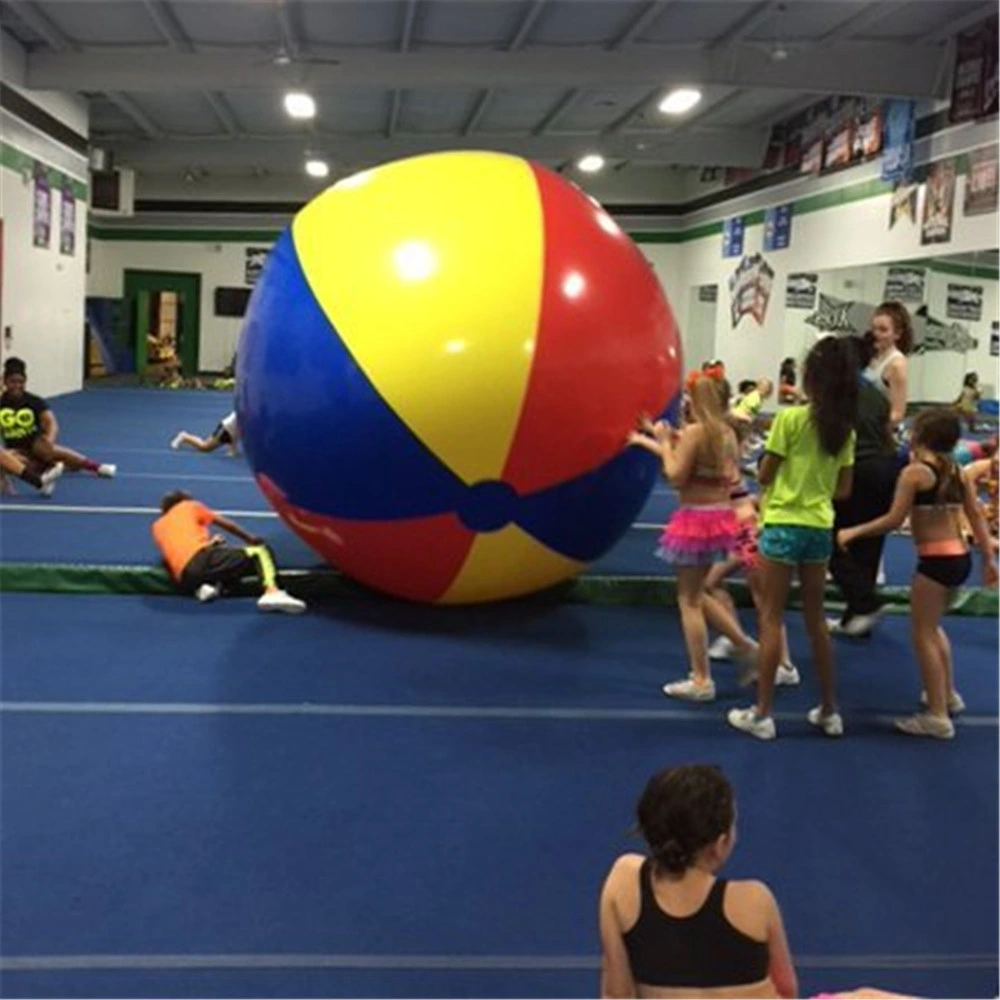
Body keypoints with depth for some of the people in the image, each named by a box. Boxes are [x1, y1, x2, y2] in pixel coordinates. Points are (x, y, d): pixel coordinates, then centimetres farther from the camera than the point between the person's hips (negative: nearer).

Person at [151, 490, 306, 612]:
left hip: (185, 579, 5)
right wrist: (251, 539, 39)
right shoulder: (189, 506, 24)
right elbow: (227, 525, 25)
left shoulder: (157, 526, 33)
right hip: (201, 557, -5)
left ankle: (203, 588, -3)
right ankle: (272, 592, -29)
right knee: (260, 551, 3)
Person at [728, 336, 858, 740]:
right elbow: (843, 489, 8)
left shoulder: (790, 418, -12)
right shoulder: (845, 427, 4)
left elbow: (764, 476, -6)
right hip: (820, 529, 5)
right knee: (815, 619, 16)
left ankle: (762, 714, 6)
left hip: (783, 525, -5)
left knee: (771, 619, 2)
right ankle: (829, 711, 23)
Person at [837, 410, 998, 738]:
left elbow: (894, 520, -15)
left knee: (923, 634, 1)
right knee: (931, 627, 26)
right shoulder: (957, 471, 9)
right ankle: (948, 695, 34)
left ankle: (938, 717, 2)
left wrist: (853, 532, -8)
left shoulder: (914, 471, -11)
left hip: (936, 560, -8)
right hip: (960, 557, 8)